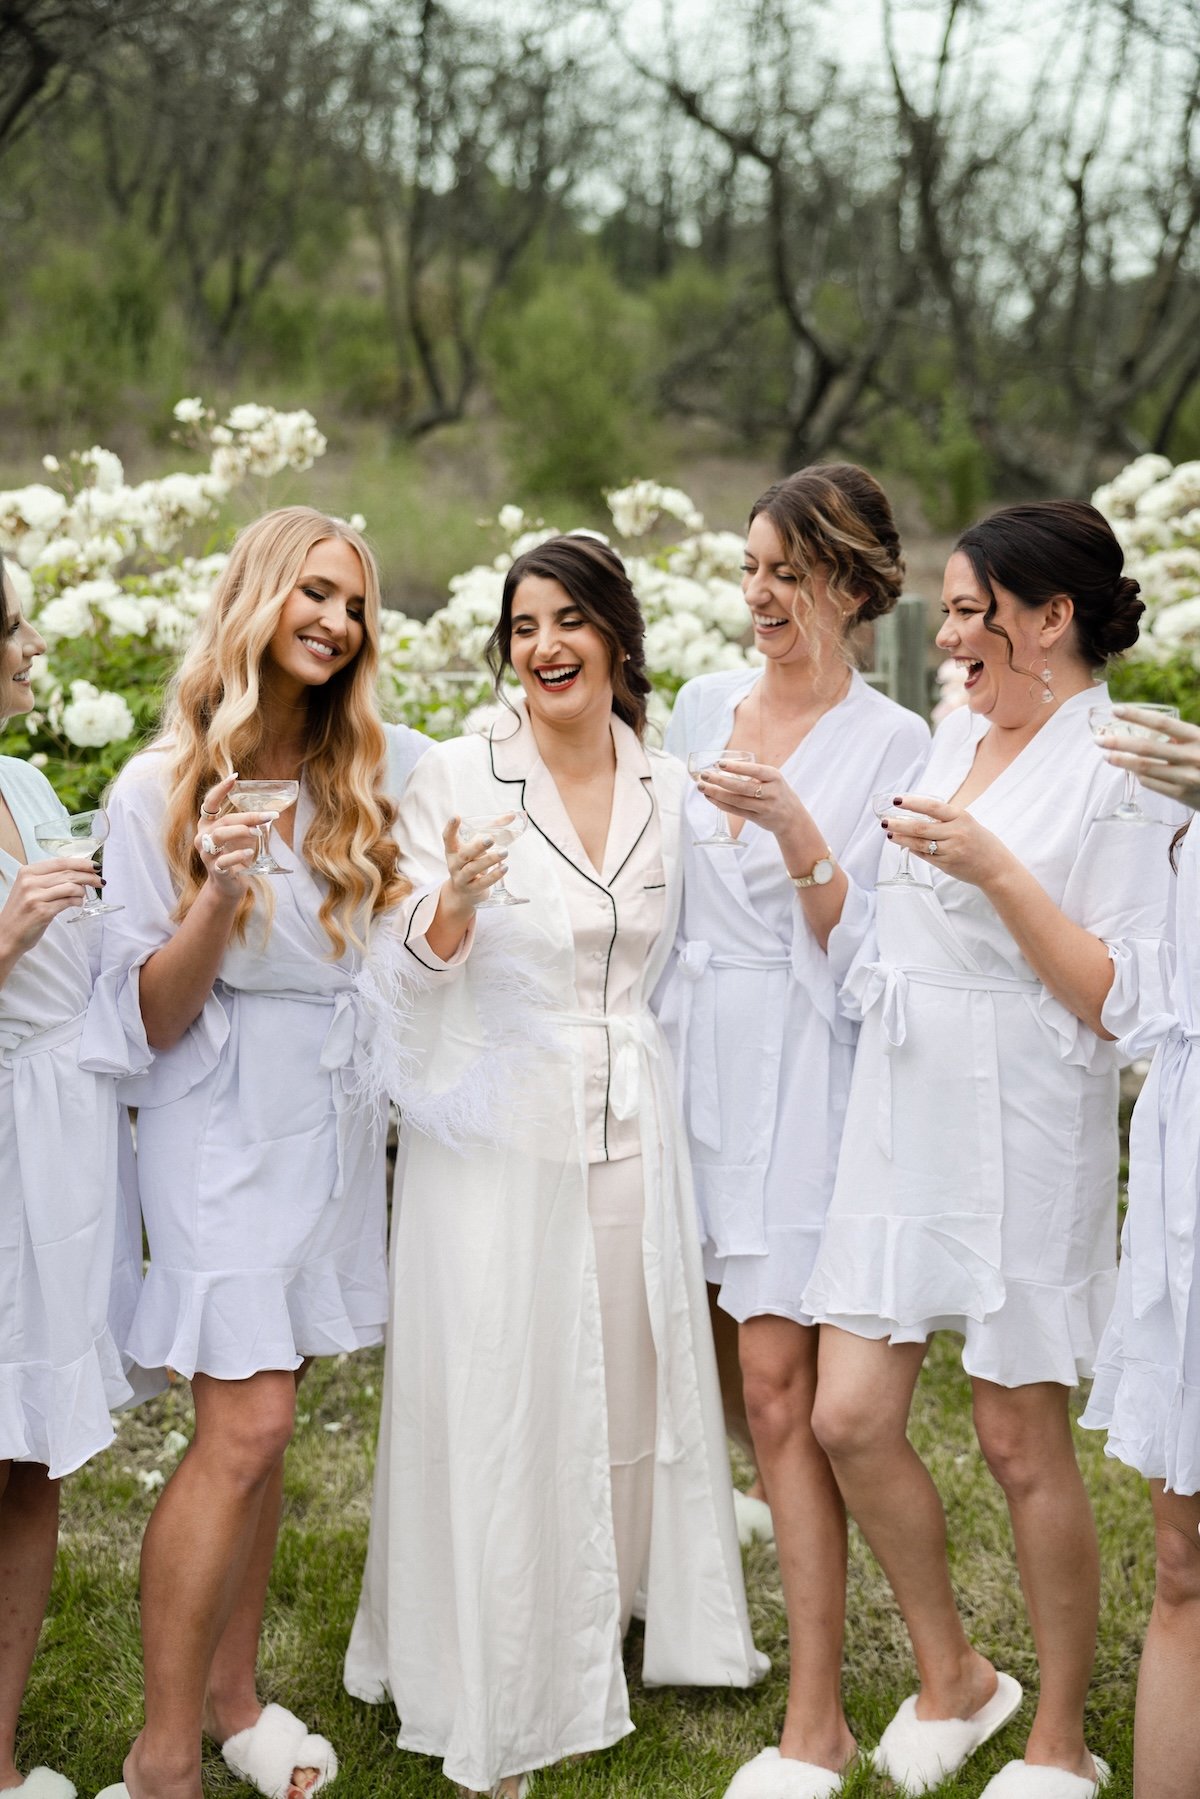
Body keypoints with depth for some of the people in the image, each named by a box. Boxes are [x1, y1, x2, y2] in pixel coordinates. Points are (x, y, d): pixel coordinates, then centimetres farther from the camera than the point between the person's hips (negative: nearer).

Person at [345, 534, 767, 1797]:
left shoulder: (667, 789, 5)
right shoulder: (454, 777, -8)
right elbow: (410, 976, -11)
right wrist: (454, 902, -29)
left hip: (630, 1130, 4)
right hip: (493, 1136, -4)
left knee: (628, 1389, 13)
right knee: (495, 1409, 0)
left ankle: (595, 1638, 35)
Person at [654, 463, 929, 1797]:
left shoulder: (891, 745, -5)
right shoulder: (702, 706, 10)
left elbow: (859, 947, -9)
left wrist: (793, 829, -23)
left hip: (799, 1068, -5)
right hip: (690, 1048, 5)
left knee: (778, 1380, -7)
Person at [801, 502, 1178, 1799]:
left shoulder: (1115, 769, -11)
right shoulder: (957, 731, 10)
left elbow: (1117, 1001, -16)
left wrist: (992, 868, -23)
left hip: (1021, 1131, -7)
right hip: (900, 1117, 7)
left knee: (1020, 1443, 4)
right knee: (851, 1417, 5)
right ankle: (952, 1677, 28)